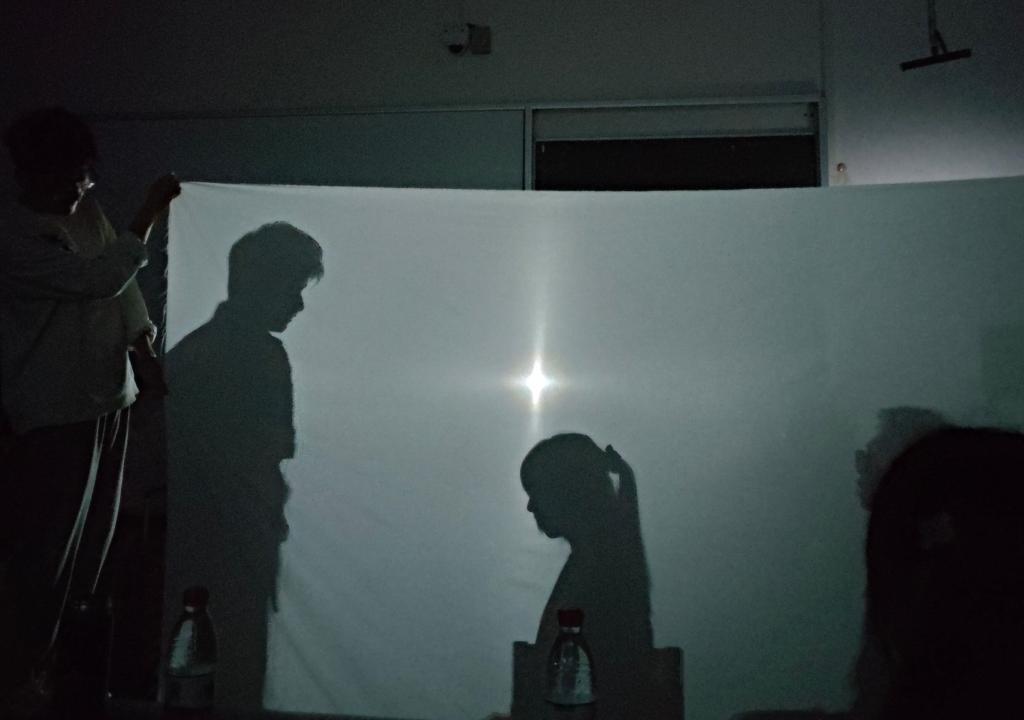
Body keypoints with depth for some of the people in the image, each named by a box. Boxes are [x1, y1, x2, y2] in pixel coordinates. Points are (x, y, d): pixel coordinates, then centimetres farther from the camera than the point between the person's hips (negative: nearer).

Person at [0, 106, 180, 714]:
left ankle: (67, 634, 40)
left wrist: (145, 346, 2)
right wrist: (151, 214, -20)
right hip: (53, 414, -8)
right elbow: (101, 278, -25)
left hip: (110, 398, 8)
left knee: (92, 533, 20)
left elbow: (123, 287, 13)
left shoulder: (88, 212, 5)